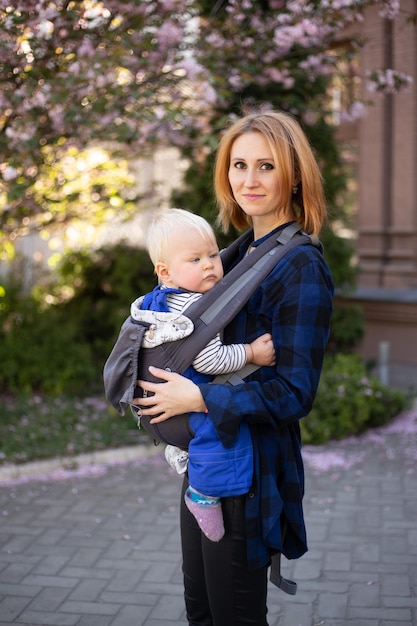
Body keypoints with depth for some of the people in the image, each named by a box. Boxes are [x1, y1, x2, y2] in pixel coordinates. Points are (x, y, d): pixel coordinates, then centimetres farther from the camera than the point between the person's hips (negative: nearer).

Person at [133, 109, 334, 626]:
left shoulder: (300, 267, -18)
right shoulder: (240, 252, 8)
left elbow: (294, 393, -21)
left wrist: (199, 399, -22)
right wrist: (158, 381, 3)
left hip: (249, 467, -8)